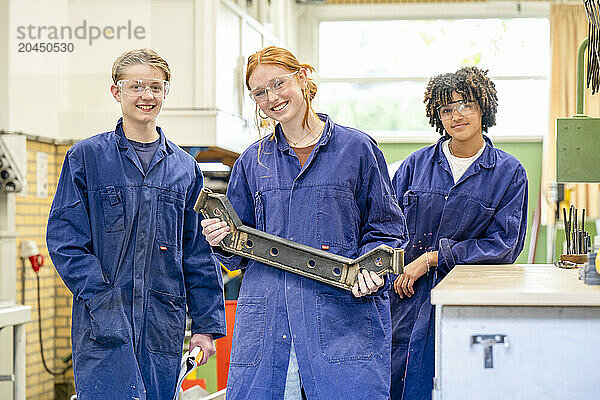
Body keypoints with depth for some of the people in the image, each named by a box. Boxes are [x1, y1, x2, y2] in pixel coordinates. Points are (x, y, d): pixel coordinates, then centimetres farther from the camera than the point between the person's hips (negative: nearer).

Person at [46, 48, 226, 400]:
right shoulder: (86, 157, 5)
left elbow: (198, 252, 14)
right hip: (104, 324, -3)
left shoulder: (185, 169, 14)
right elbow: (64, 237, -1)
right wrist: (100, 298, -13)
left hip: (164, 327, 3)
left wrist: (206, 325, 9)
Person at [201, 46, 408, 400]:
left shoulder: (357, 148, 5)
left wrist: (371, 269, -12)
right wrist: (223, 241, -3)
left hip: (343, 316, -3)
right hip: (266, 318, 3)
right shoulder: (253, 160, 15)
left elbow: (386, 228, 6)